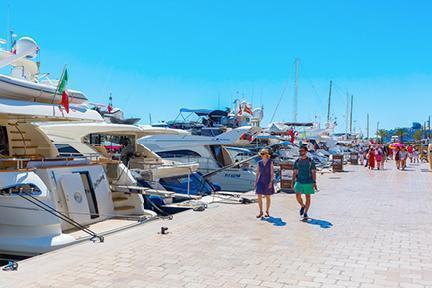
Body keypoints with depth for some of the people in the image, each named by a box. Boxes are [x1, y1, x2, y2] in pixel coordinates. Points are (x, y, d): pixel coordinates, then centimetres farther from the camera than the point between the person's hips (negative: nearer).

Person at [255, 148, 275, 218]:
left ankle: (267, 212, 19)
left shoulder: (270, 162, -4)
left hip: (268, 181, -2)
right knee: (259, 197, -5)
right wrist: (256, 182, 3)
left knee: (267, 197, 6)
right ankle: (261, 212, 5)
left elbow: (272, 173, -7)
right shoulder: (259, 163, 5)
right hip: (260, 181, 3)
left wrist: (271, 182, -15)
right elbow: (257, 173, 8)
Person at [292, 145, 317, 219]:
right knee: (298, 196, -11)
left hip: (308, 182, -1)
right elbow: (294, 172, 9)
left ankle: (305, 213, 14)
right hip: (299, 182, 2)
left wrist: (314, 182, -11)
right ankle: (302, 206, 19)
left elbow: (313, 172, -3)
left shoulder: (310, 161, -2)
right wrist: (293, 182, 2)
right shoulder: (297, 161, 5)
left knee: (308, 197, 4)